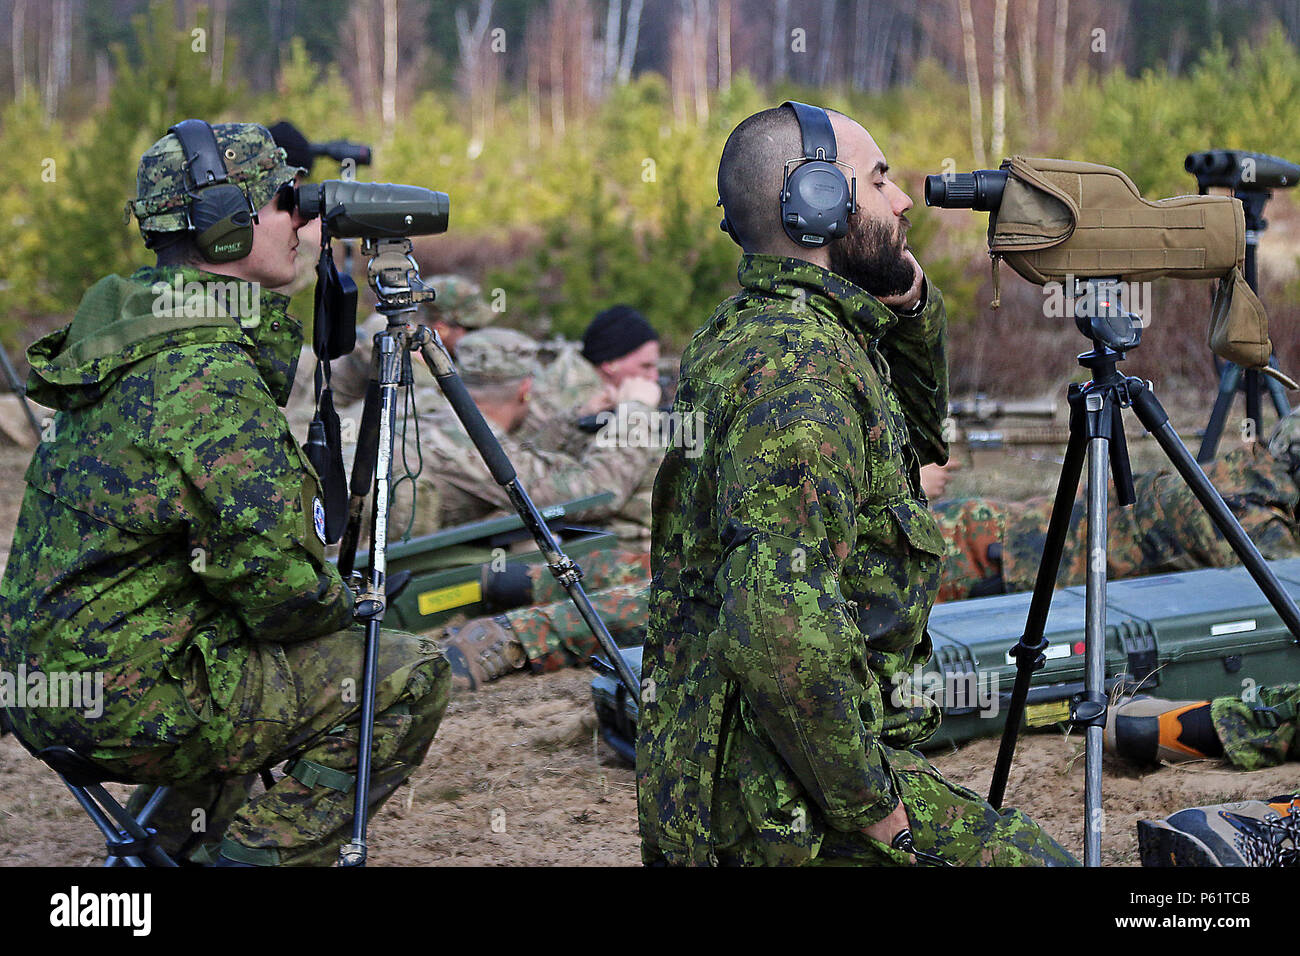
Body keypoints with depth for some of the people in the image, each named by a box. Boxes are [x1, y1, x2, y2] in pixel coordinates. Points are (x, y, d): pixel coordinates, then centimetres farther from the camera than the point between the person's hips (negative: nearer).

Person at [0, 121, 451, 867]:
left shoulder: (126, 334, 9)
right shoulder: (214, 383, -20)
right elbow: (277, 587, -19)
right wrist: (343, 602, -1)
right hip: (126, 702, -9)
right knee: (411, 679, -4)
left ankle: (179, 838, 25)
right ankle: (254, 855, -1)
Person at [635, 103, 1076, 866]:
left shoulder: (747, 334, 11)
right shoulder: (797, 370, -19)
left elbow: (917, 425, 30)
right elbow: (779, 626, -31)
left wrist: (911, 308, 11)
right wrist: (871, 806, -20)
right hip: (784, 809, -9)